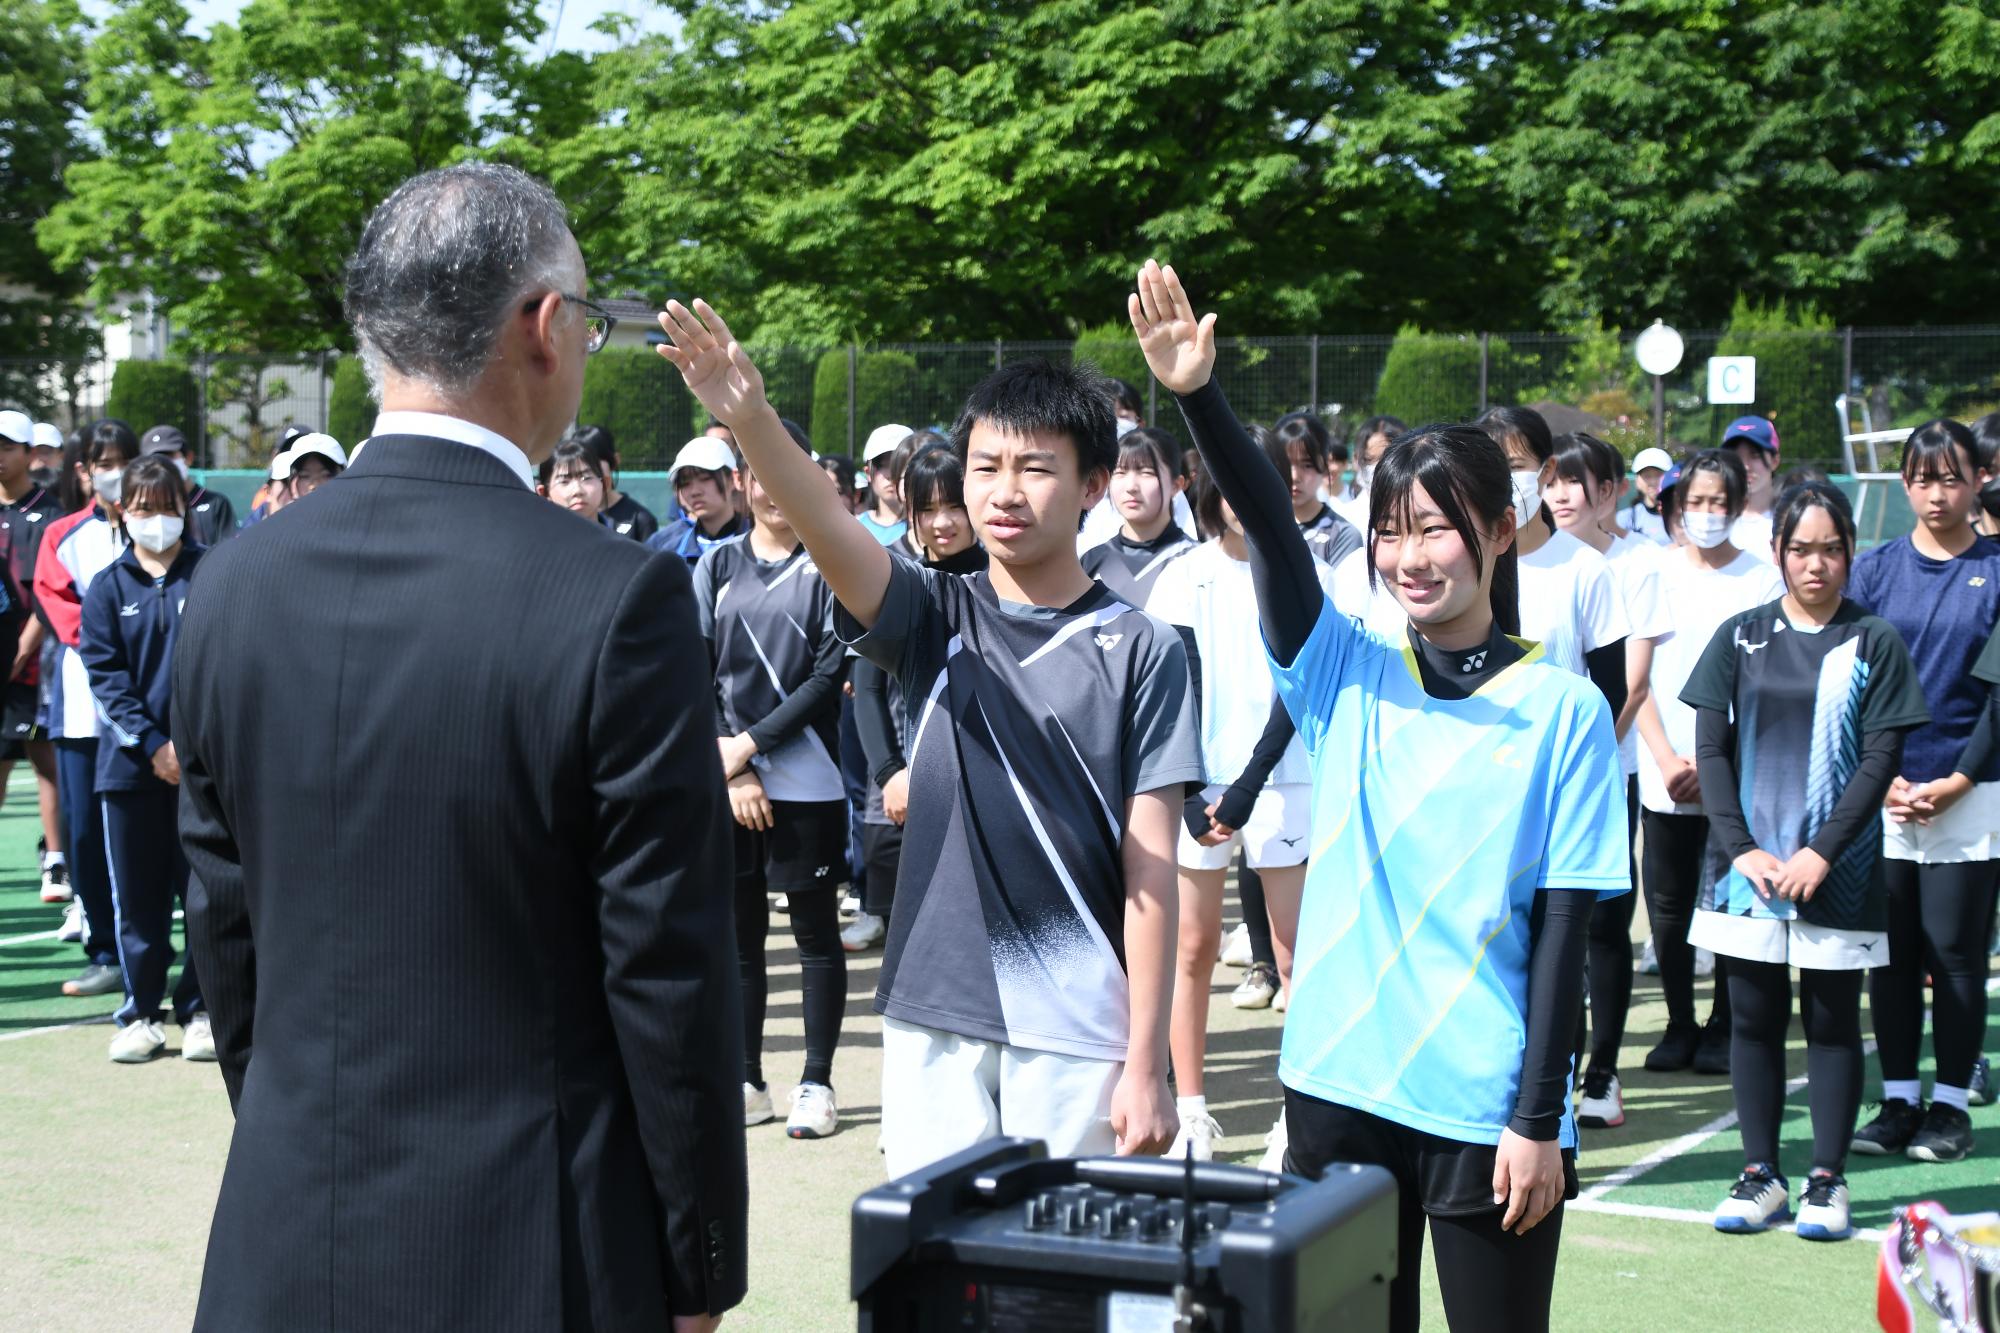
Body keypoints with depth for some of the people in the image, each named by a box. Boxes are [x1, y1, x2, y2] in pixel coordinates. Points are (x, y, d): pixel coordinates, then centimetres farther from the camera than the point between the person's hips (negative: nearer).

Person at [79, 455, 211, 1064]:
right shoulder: (108, 587, 6)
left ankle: (199, 1010, 11)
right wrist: (153, 744, -10)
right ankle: (140, 1012, 16)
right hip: (131, 763, 1)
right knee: (137, 896, 6)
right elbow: (105, 675, 1)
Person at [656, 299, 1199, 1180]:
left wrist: (1146, 1063, -7)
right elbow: (828, 529, -17)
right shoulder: (940, 620, 3)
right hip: (932, 1017, 3)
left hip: (1079, 1029, -2)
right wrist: (749, 418, -36)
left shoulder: (1139, 651, -3)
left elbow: (1149, 869, -5)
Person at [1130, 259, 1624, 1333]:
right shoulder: (1347, 678, 3)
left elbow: (1562, 927, -5)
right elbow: (1270, 529, -13)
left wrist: (1538, 1118, -8)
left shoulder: (1562, 709, -3)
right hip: (1340, 1084, 3)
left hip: (1488, 1110, -2)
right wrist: (1198, 395, -28)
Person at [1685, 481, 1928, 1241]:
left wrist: (1821, 853, -13)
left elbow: (1880, 759, -4)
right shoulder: (1740, 637, 5)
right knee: (1753, 1019, 6)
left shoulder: (1874, 644, 1)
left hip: (1838, 872, -2)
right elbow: (1710, 750, 2)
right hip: (1747, 863, 2)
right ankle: (1761, 1176, 15)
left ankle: (1828, 1180, 12)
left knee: (1833, 1022, 5)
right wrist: (1740, 848, -9)